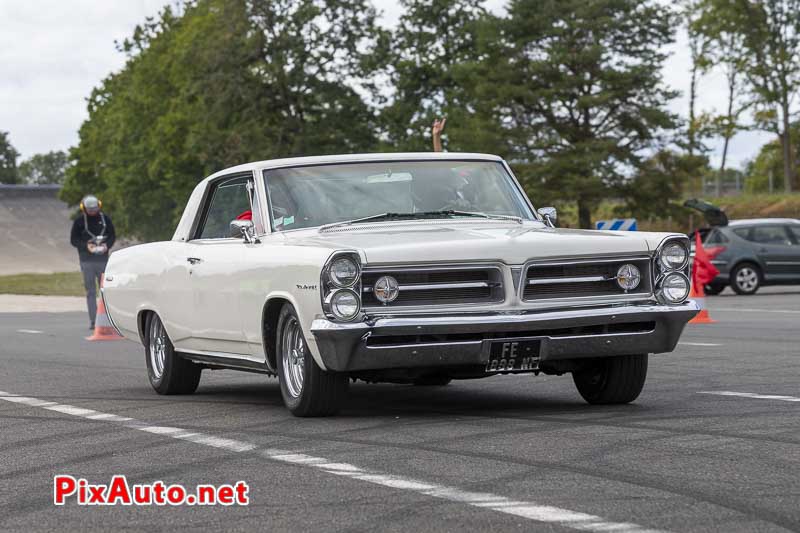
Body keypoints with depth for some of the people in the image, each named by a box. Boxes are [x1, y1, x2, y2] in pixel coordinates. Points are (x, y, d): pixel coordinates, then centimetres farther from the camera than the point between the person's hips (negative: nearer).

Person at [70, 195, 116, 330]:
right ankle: (93, 320, -1)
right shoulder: (79, 221, 1)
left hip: (103, 259, 1)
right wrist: (86, 246, -14)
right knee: (90, 291, -1)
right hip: (87, 260, -1)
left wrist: (107, 245, -9)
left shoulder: (105, 219, 5)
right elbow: (73, 240, 3)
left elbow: (112, 236, 12)